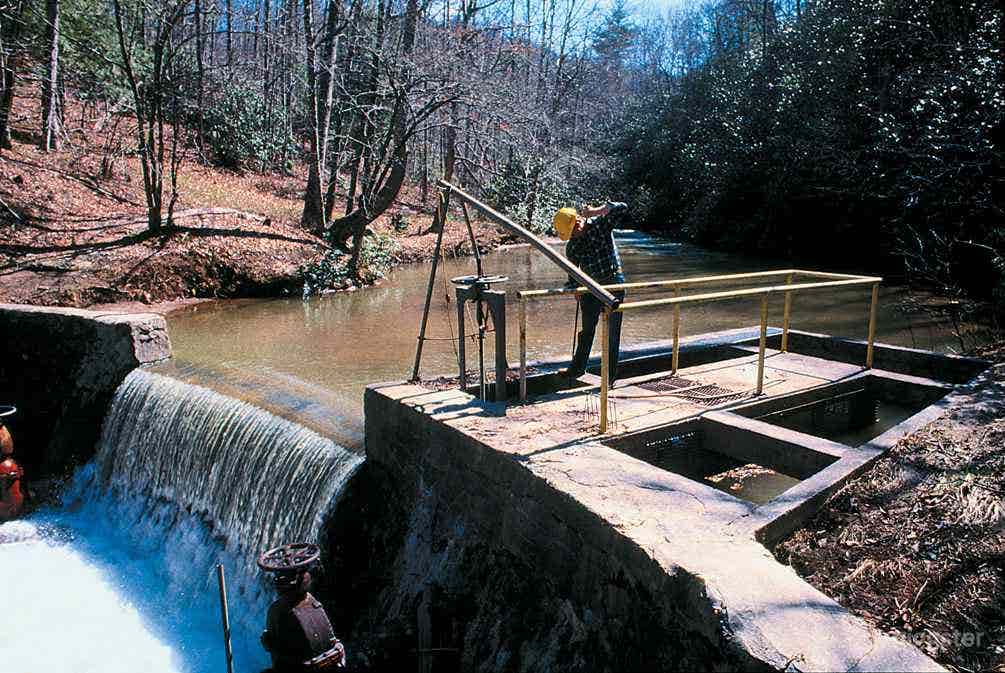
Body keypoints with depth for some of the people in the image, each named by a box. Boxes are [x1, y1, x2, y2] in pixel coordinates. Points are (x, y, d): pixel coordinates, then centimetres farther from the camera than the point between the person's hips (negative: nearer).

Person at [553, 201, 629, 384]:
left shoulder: (600, 224, -9)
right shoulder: (572, 247, 0)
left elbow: (622, 208, -19)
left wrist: (596, 211, -19)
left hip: (614, 283, -4)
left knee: (612, 331, -1)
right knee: (587, 329, 15)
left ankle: (611, 375, 7)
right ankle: (578, 367, 31)